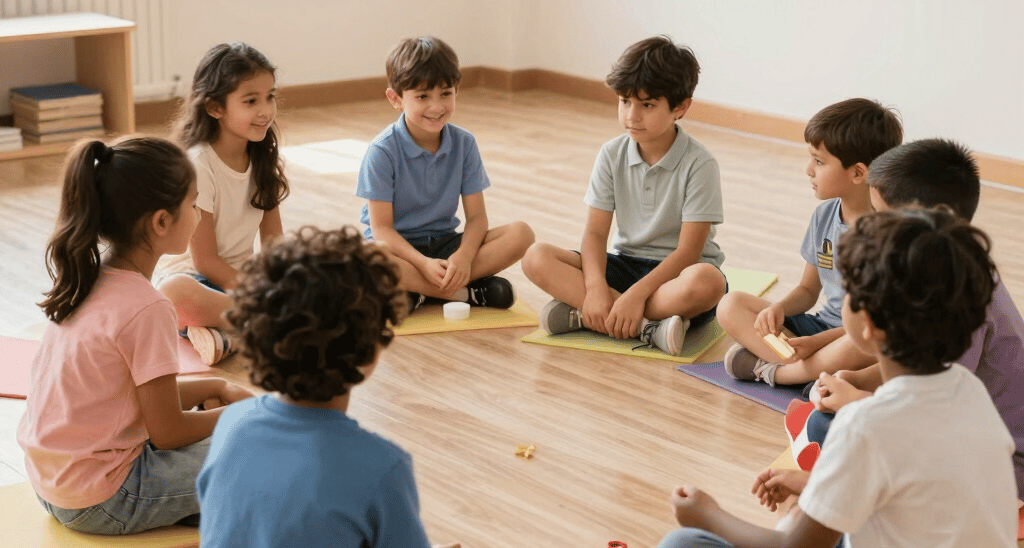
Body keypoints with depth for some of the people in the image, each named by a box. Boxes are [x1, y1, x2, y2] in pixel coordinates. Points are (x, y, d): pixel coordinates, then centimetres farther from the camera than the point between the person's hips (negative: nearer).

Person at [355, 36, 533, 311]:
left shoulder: (464, 143, -1)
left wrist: (464, 256, -24)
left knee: (521, 234, -18)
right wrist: (424, 264, -30)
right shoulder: (382, 151, -13)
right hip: (399, 246, -4)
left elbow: (476, 216, -3)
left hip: (445, 242, 4)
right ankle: (465, 291, -24)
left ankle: (419, 293, -22)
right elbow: (381, 228, -15)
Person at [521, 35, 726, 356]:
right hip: (625, 264, 4)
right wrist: (595, 288, -24)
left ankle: (582, 316, -32)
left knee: (707, 282, -41)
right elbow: (596, 232, -5)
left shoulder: (699, 164, -13)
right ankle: (646, 327, -30)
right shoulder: (612, 155, 0)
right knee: (536, 259, -19)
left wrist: (636, 294, -30)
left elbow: (688, 250, -18)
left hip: (676, 271, -4)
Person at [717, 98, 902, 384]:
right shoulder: (824, 215, 5)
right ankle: (821, 369, -21)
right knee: (731, 306, -7)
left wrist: (817, 342, -25)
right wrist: (778, 308, -9)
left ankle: (769, 370, -17)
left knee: (859, 347, -43)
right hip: (824, 324, 7)